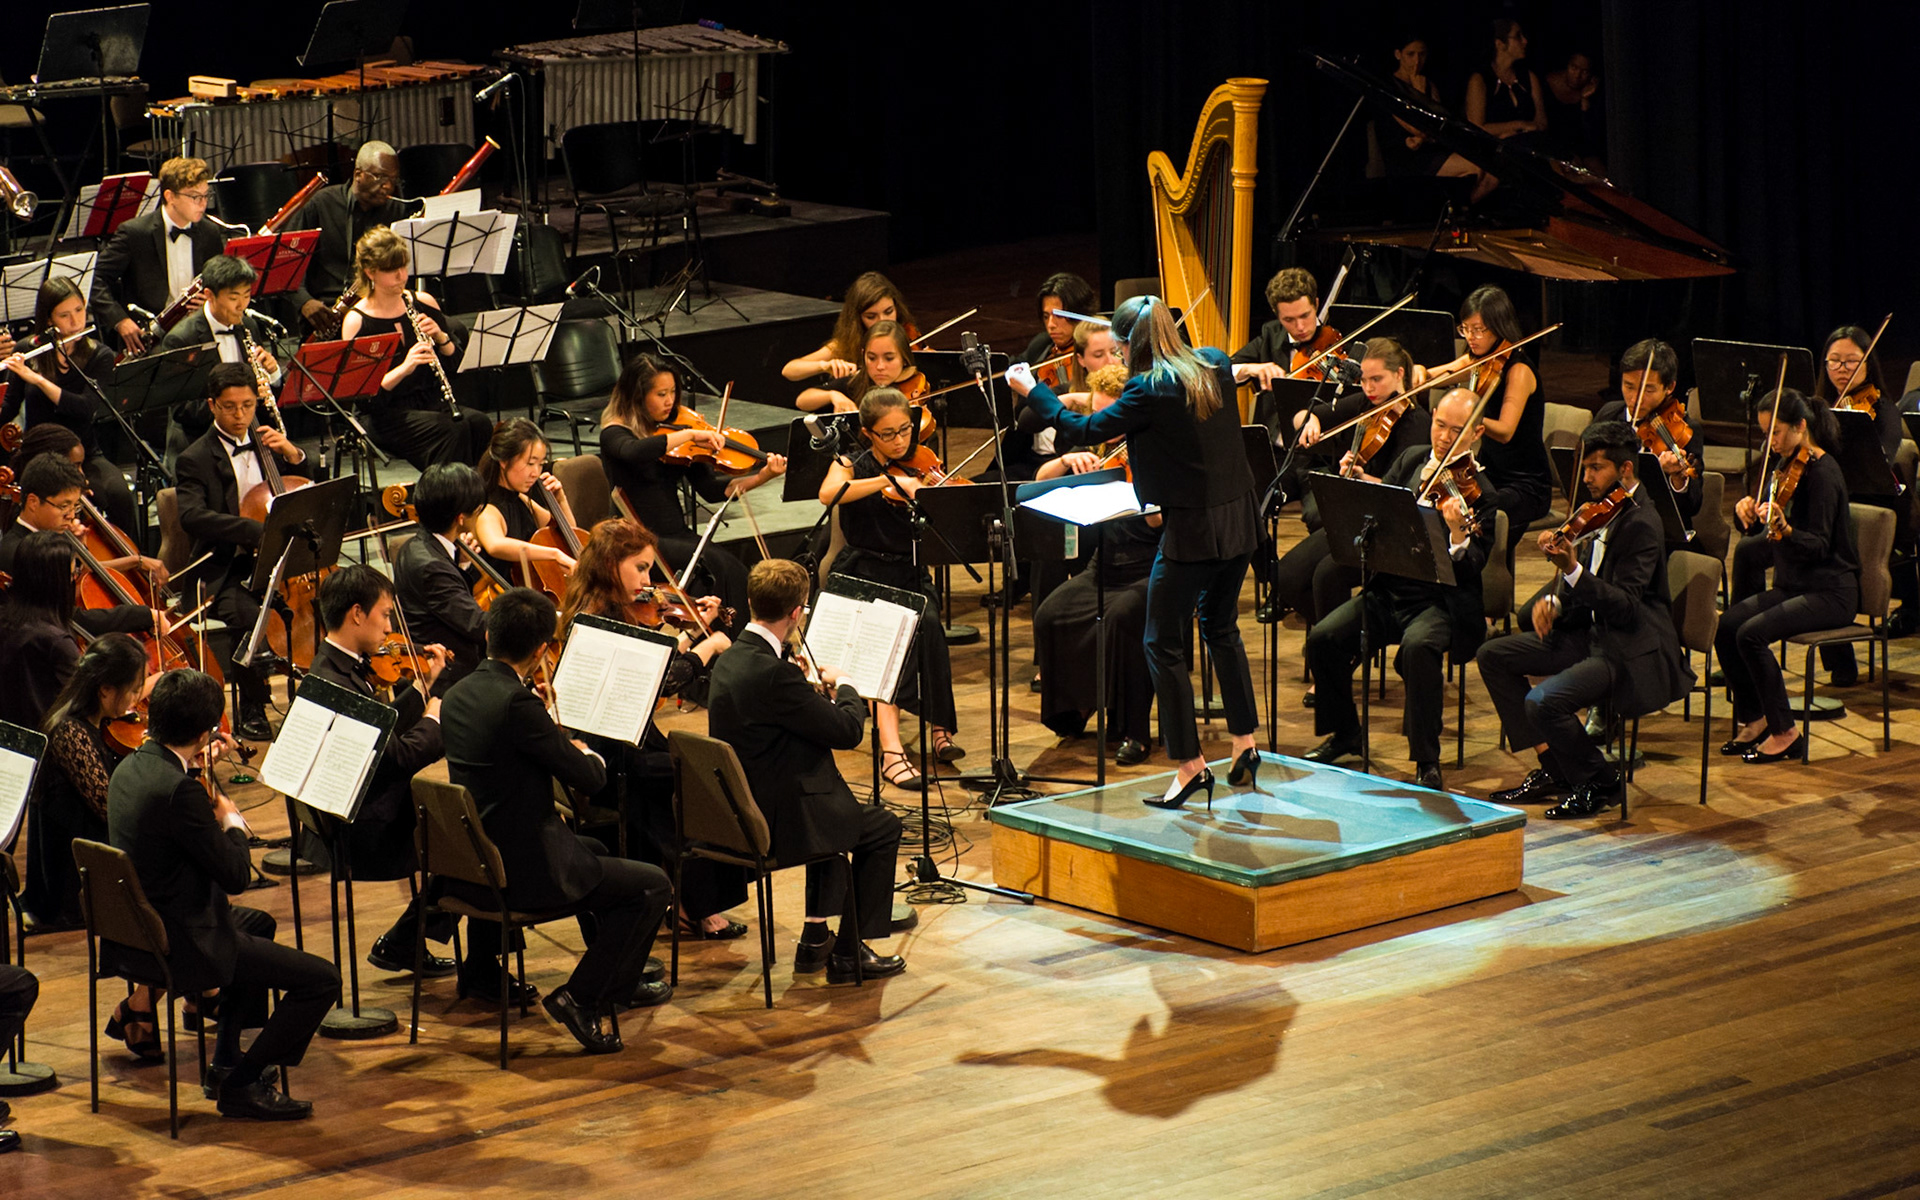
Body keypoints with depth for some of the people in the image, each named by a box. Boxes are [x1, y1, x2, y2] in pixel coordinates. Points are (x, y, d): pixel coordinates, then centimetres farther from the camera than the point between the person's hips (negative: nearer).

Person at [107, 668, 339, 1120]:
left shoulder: (129, 768, 2)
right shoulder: (179, 790, -28)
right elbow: (235, 876, -22)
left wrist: (198, 767, 28)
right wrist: (232, 824, -3)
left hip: (141, 930, 10)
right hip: (183, 946, -10)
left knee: (258, 923, 37)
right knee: (322, 980, -10)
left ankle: (227, 1059, 38)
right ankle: (242, 1084, 0)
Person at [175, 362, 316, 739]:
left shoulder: (265, 442, 15)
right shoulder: (197, 459, -3)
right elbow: (192, 517, -21)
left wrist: (292, 454, 1)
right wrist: (258, 531, -33)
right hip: (228, 570, -4)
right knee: (247, 615, -35)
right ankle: (251, 709, -16)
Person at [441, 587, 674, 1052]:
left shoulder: (457, 695, 3)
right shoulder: (518, 703, -24)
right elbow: (589, 779, -17)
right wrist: (590, 756, 5)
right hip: (519, 870, -10)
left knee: (591, 850, 35)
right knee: (652, 886, -1)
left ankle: (618, 980, 45)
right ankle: (583, 996, -4)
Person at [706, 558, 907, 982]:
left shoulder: (730, 659, 3)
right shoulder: (772, 673, -27)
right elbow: (848, 731, -20)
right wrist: (844, 686, -2)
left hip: (736, 813, 9)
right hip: (776, 821, -9)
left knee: (836, 808, 33)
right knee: (883, 828, 11)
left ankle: (816, 939, 33)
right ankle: (850, 953, 15)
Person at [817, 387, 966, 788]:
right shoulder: (852, 466, 3)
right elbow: (829, 493, -22)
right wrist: (890, 480, -29)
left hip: (909, 576, 2)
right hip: (863, 576, -2)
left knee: (927, 625, -31)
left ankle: (939, 728, -26)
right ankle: (890, 746, -40)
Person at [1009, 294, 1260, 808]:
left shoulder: (1150, 391, -17)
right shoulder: (1214, 365, 3)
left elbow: (1081, 431, -12)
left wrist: (1030, 389, 1)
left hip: (1192, 530, -8)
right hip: (1239, 519, 8)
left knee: (1163, 646, 4)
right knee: (1221, 628, 26)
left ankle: (1190, 764, 4)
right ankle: (1244, 743, 31)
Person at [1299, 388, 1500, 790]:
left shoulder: (1481, 489, -8)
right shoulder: (1411, 461, 11)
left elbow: (1472, 567, -17)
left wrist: (1458, 533, -37)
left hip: (1440, 599, -6)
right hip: (1389, 589, 6)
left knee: (1417, 645, -36)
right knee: (1323, 638, -15)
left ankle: (1427, 761, -24)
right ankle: (1344, 734, 9)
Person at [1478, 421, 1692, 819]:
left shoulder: (1641, 524, -19)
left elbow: (1625, 607, -27)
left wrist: (1572, 570, -38)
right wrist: (1553, 600, -3)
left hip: (1632, 653, -10)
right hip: (1594, 634, 10)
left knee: (1543, 701, -28)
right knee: (1493, 655, 8)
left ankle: (1602, 785, -3)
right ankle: (1552, 768, 9)